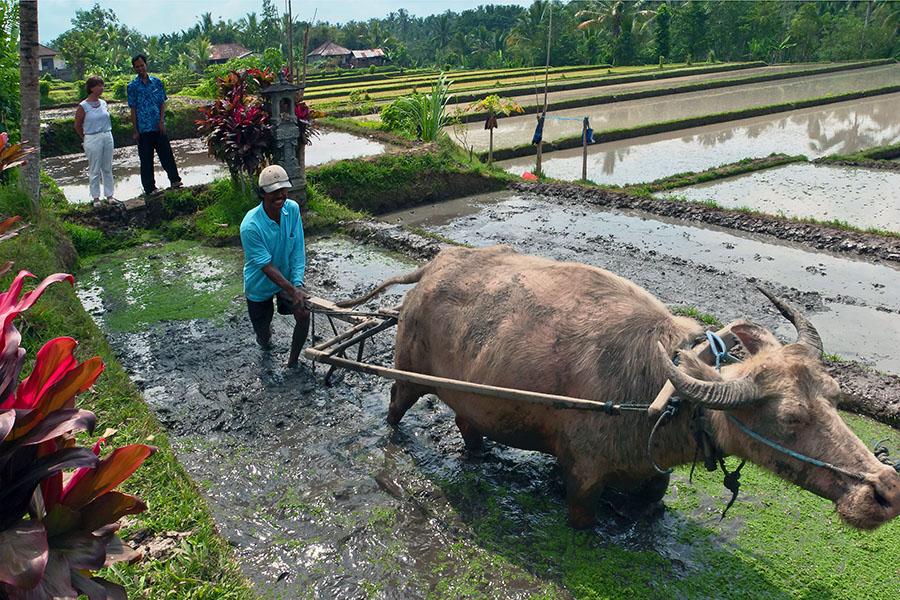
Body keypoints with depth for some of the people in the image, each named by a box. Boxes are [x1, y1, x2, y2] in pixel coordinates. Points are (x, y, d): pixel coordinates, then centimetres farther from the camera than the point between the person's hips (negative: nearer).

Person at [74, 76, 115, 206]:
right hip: (92, 140, -5)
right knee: (95, 170, 3)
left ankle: (109, 194, 20)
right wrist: (86, 139, 8)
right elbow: (77, 125, 0)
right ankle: (96, 197, 12)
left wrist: (106, 134, 11)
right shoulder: (83, 106, -9)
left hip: (107, 137, 5)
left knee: (107, 168, 11)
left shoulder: (103, 103, 5)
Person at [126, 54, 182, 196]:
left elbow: (163, 103, 7)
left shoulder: (157, 82, 6)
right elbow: (133, 109, 1)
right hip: (143, 129, -1)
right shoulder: (132, 86, 1)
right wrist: (135, 130, -3)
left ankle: (174, 179, 13)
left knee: (166, 153, 2)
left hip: (158, 126, 1)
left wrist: (162, 120, -7)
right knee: (146, 159, 4)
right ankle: (150, 188, 11)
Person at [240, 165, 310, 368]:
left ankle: (293, 360, 7)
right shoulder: (250, 226, -32)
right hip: (260, 285, -3)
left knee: (304, 314, -16)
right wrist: (293, 291, -34)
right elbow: (267, 267, -29)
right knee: (264, 336, 11)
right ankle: (265, 336, 52)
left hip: (288, 279, 3)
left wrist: (298, 284, -25)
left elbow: (298, 250, -14)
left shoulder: (293, 209, -19)